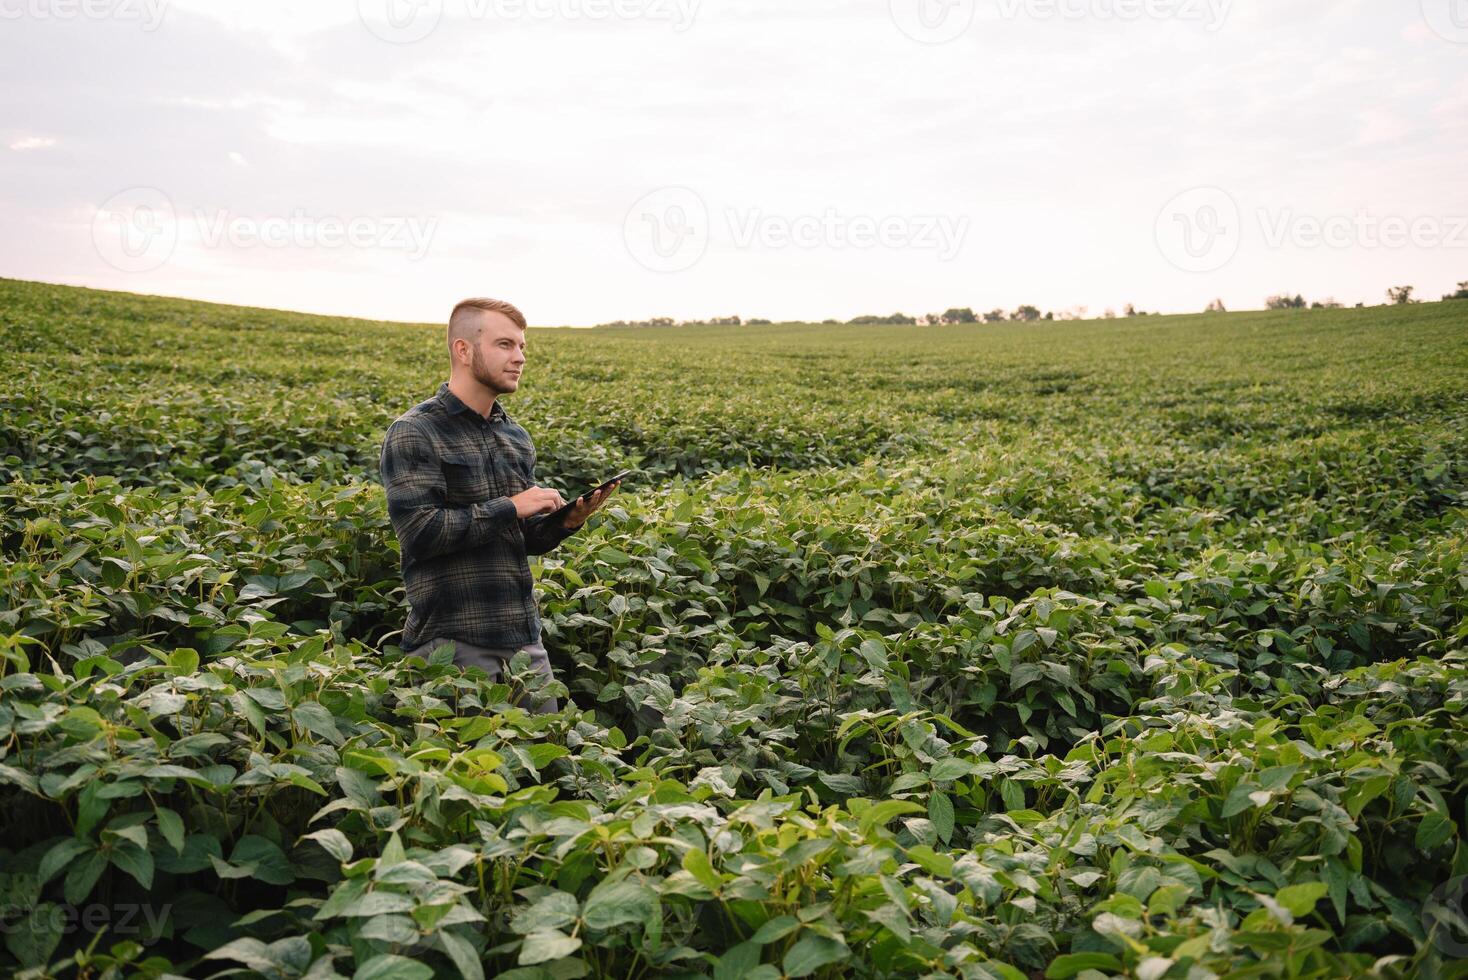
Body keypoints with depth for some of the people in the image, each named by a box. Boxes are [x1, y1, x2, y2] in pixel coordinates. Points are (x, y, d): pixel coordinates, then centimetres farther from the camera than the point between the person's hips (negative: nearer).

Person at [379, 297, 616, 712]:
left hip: (524, 638, 7)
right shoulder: (414, 434, -9)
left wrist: (567, 521, -4)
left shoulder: (516, 437, 13)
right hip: (453, 643, -7)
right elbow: (418, 531, -19)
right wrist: (509, 506, -18)